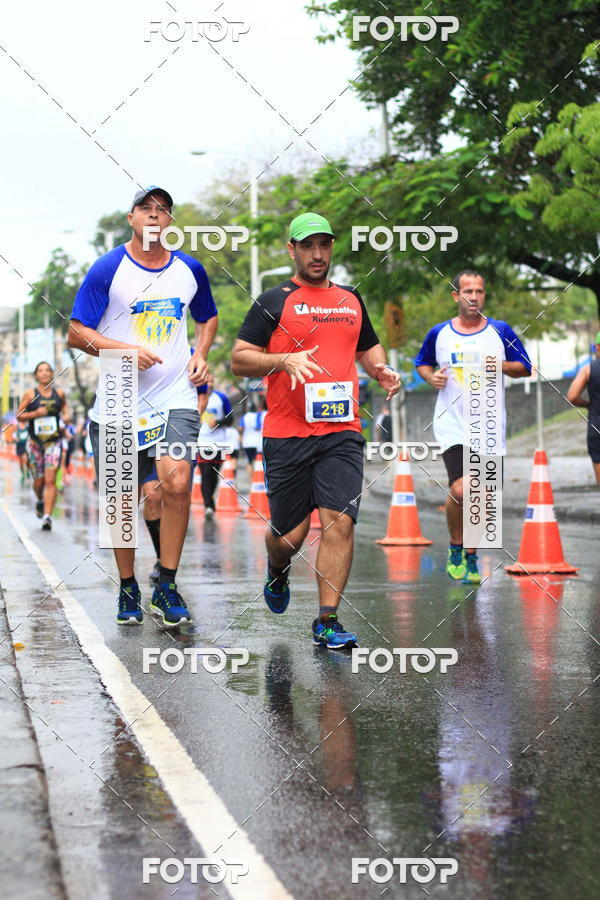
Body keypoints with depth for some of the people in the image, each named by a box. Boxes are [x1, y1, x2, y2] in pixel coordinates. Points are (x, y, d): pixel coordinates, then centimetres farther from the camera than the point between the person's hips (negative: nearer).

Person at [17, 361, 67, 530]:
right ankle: (40, 501, 41)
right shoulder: (30, 394, 0)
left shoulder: (59, 393, 5)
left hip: (54, 441, 0)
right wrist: (36, 413, -15)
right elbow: (19, 416, 1)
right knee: (39, 480, 8)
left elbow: (65, 408, 24)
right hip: (35, 441, 0)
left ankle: (47, 516, -16)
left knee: (50, 480, -13)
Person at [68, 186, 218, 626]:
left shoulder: (190, 269, 8)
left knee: (177, 483, -19)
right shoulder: (108, 269, -2)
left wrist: (200, 354, 8)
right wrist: (126, 350, -17)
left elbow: (208, 317, 26)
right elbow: (77, 333, -3)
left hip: (175, 400, 1)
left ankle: (166, 588, -5)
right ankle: (128, 589, 25)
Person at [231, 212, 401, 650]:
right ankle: (277, 571, 41)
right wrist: (285, 360, -18)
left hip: (342, 433, 3)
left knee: (340, 521, -12)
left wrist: (381, 370, 11)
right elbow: (239, 359, -2)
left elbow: (369, 346, 32)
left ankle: (327, 621, -5)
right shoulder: (274, 302, 2)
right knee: (289, 535, 5)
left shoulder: (351, 300, 17)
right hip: (286, 435, -3)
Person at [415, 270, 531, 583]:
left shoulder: (500, 331, 2)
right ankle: (455, 547, 8)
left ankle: (471, 557, 23)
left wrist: (502, 366, -12)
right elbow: (422, 363, 18)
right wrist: (431, 377, -4)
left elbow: (525, 367, 8)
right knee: (460, 491, -17)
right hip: (452, 424, -1)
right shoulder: (439, 333, 3)